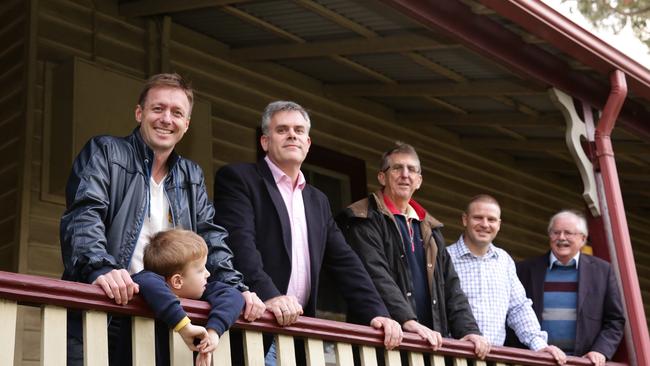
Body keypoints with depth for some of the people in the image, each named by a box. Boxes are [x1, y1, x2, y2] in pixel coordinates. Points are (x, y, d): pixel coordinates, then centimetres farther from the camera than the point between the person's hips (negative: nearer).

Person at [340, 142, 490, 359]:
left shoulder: (429, 228, 21)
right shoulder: (365, 221, -1)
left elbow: (450, 286, 16)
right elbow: (375, 276, -15)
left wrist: (469, 330, 2)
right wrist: (408, 321, -26)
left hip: (431, 340, 6)